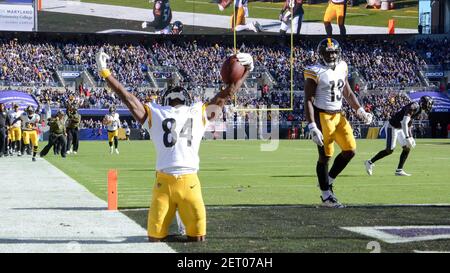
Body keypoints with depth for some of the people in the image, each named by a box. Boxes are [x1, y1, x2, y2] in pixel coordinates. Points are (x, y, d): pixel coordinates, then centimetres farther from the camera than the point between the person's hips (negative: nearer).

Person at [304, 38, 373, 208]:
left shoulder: (342, 68, 8)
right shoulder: (315, 73, -13)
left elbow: (347, 93, 20)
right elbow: (308, 101, -14)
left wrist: (360, 111, 11)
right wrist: (312, 127, -20)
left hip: (338, 115, 7)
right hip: (322, 116, -7)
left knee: (350, 150, 1)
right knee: (325, 156, -2)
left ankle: (328, 181, 19)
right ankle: (326, 196, 10)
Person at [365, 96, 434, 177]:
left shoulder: (419, 110, 5)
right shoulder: (413, 107, -26)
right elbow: (404, 123, -33)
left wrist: (411, 137, 15)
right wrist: (407, 138, -35)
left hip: (399, 128, 10)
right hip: (392, 126, -10)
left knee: (407, 148, 3)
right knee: (389, 150, -8)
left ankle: (399, 170, 8)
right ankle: (370, 162, 6)